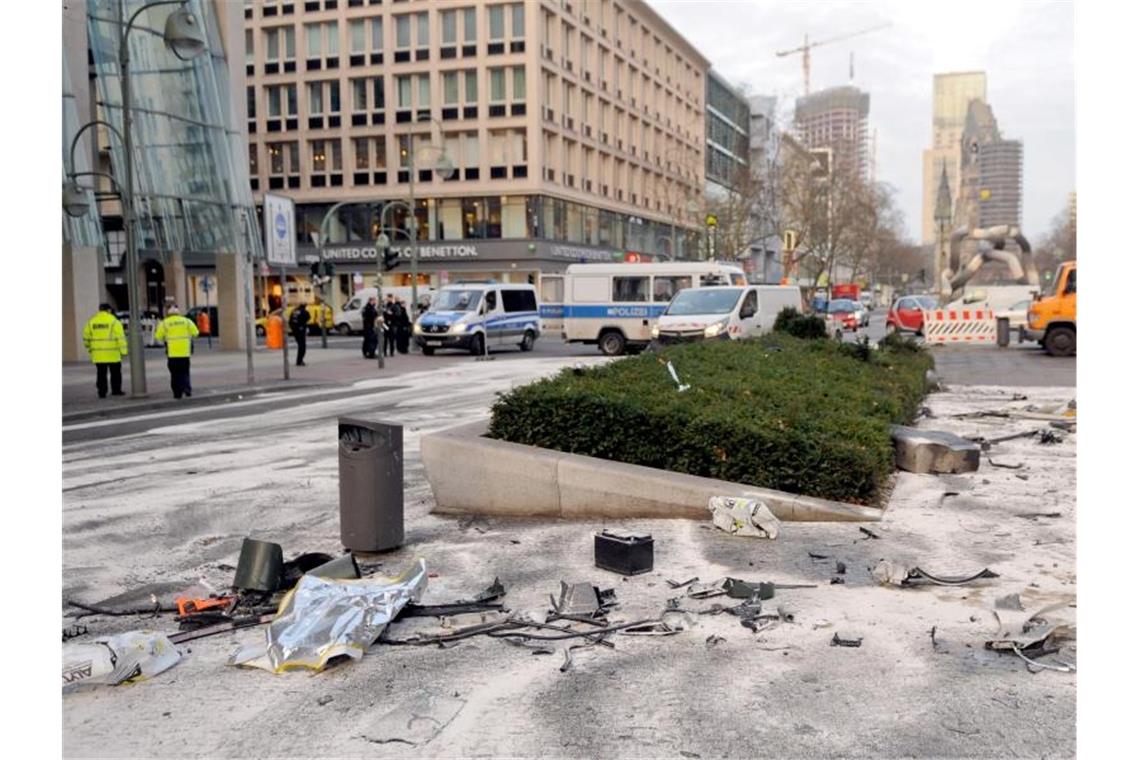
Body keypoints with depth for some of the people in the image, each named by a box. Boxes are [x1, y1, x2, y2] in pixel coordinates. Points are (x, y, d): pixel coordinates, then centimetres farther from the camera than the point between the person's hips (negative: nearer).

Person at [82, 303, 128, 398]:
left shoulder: (91, 322, 6)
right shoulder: (114, 321, -6)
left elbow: (86, 336, 9)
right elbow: (120, 337, -11)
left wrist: (89, 347, 25)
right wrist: (123, 351, -10)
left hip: (98, 354, 4)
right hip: (112, 353, -4)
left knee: (101, 374, 8)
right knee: (115, 372, 7)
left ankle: (102, 392, 7)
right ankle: (116, 390, 9)